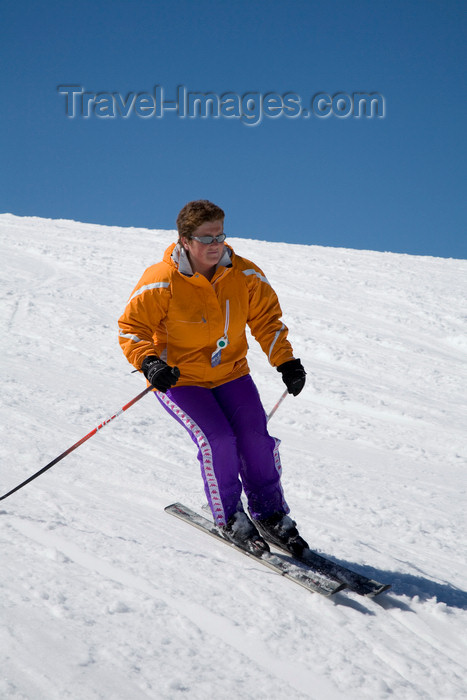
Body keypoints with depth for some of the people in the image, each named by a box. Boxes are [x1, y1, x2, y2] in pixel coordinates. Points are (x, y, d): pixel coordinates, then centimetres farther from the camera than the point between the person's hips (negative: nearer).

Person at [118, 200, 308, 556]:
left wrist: (286, 361, -5)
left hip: (230, 373, 4)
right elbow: (132, 328, -13)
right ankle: (229, 517, 1)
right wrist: (149, 362, -31)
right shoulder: (162, 283, -19)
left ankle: (271, 513, 8)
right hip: (178, 377, -4)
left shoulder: (245, 275, -7)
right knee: (217, 438, -22)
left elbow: (266, 320, 5)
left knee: (255, 436, -13)